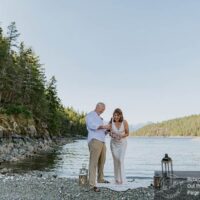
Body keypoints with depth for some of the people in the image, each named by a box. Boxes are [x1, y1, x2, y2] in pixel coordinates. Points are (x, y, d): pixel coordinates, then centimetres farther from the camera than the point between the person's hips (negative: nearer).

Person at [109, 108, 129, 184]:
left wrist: (121, 136, -29)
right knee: (116, 161, 3)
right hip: (114, 143, 2)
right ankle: (117, 179, 19)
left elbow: (127, 133, -9)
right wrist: (111, 135, -27)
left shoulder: (125, 122, -20)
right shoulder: (111, 122, -17)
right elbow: (110, 133, -3)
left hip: (122, 143, -1)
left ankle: (122, 179, -5)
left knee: (121, 160, -16)